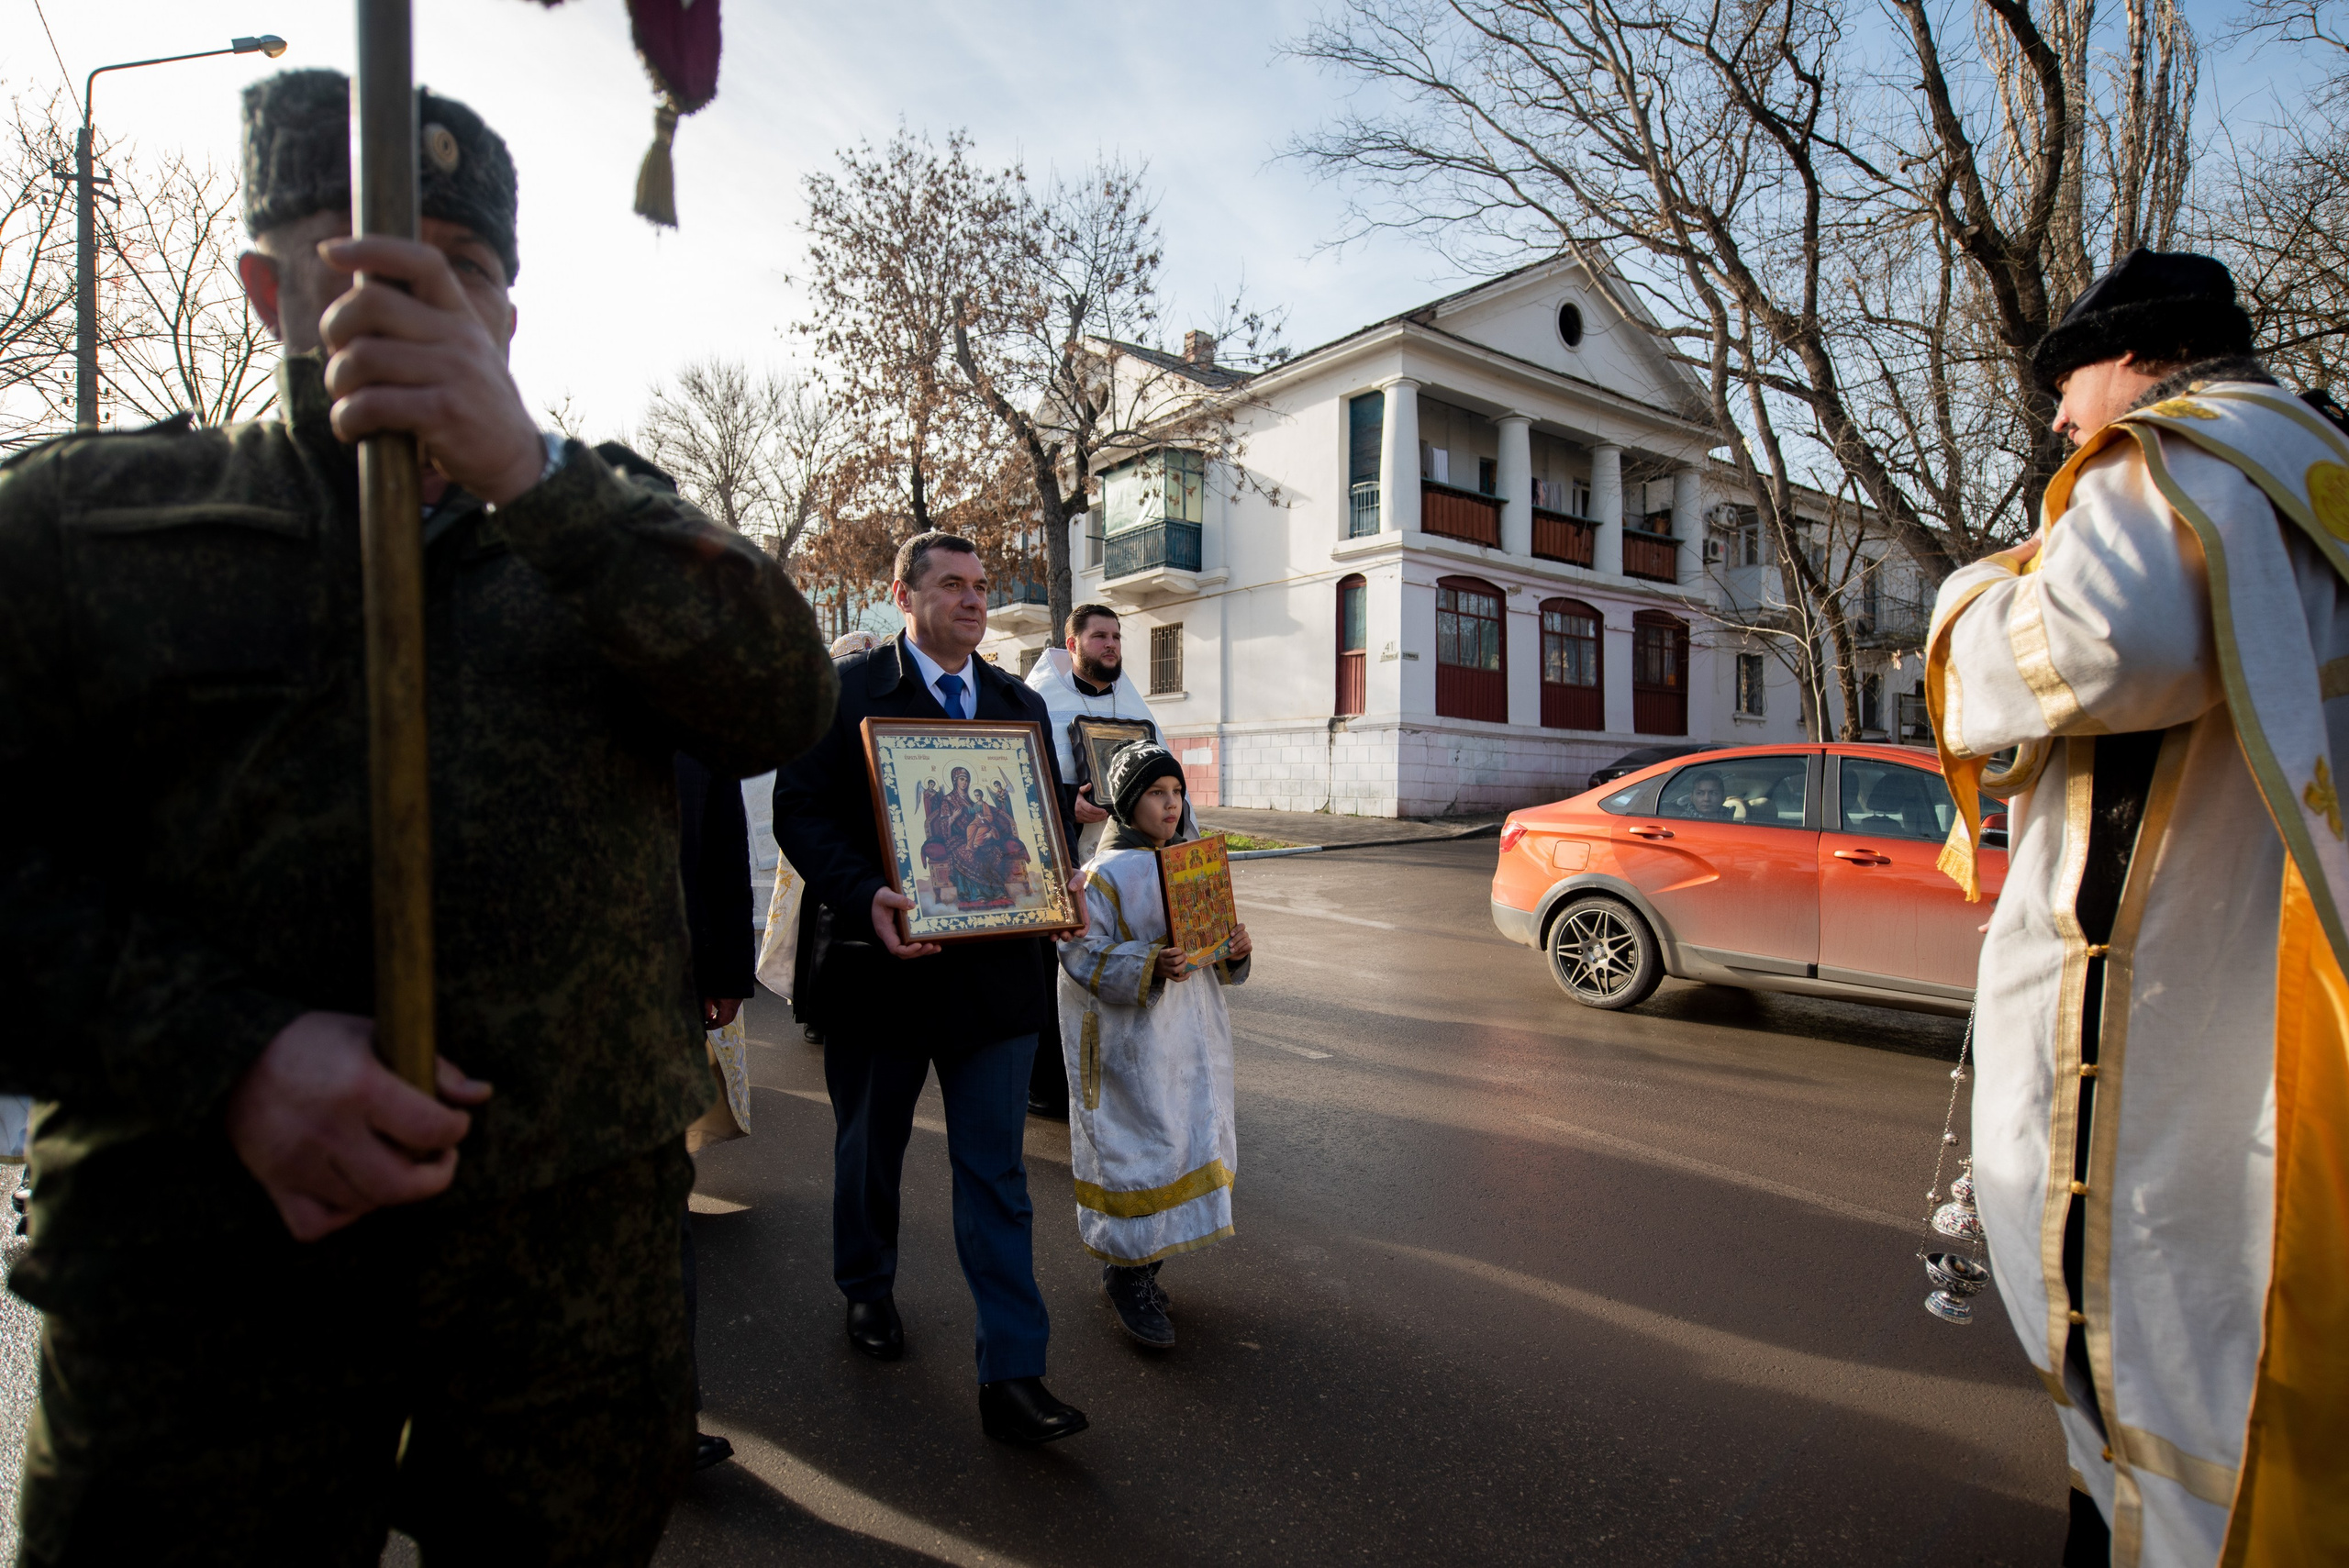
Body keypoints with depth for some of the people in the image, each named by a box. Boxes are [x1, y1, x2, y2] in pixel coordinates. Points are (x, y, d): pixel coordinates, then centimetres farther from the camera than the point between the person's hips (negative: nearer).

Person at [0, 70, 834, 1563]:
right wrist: (226, 1052, -18)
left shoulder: (606, 521, 8)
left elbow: (787, 702, -10)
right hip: (203, 1255, -1)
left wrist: (527, 470, -21)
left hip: (583, 1226, 2)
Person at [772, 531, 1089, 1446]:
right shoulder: (846, 693, -2)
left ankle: (1012, 1377, 12)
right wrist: (864, 898, -23)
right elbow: (800, 812, -8)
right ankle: (867, 1291, 47)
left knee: (996, 1173, 3)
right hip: (882, 960, -2)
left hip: (997, 968, 2)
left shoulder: (1021, 705, 11)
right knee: (869, 1151, 19)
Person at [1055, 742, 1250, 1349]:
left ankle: (1142, 1260, 32)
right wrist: (1149, 968, -27)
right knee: (1137, 1147, -3)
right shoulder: (1106, 872, -11)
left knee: (1186, 1140, 14)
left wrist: (1233, 951, -3)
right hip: (1130, 1039, -7)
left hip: (1190, 1032, 8)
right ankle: (1127, 1277, 16)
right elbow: (1081, 954, -16)